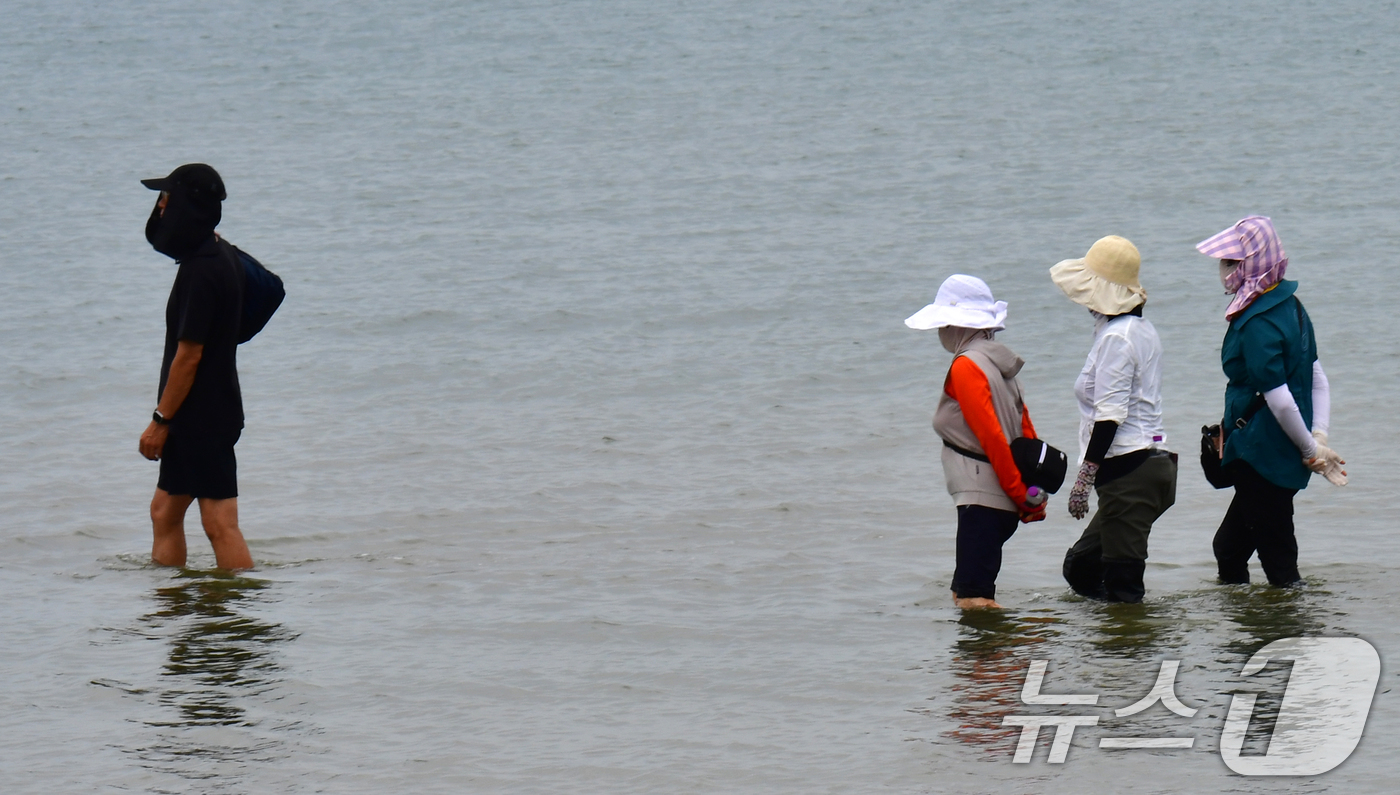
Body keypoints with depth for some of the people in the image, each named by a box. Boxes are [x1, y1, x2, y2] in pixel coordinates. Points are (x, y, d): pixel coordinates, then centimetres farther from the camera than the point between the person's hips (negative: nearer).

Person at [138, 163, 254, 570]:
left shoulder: (201, 272, -20)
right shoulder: (220, 259, 11)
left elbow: (189, 355, -20)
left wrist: (161, 420, -15)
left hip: (204, 417, -10)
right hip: (203, 415, 10)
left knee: (220, 524, -9)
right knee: (164, 511, 15)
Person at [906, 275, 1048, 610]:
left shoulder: (966, 367, -11)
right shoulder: (1000, 364, 16)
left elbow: (991, 436, -17)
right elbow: (1026, 433, 16)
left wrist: (1022, 494, -15)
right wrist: (1033, 497, 15)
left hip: (980, 500, -10)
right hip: (1004, 501, 10)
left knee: (974, 600, -14)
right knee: (965, 593, 13)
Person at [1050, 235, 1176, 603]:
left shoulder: (1116, 337, -14)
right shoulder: (1139, 328, 16)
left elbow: (1109, 417, -20)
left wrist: (1084, 477, -18)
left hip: (1129, 469, -10)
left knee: (1122, 587, -7)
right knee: (1080, 566, 16)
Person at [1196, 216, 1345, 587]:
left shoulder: (1257, 325, -22)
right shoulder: (1290, 306, 9)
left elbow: (1280, 401, -24)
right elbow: (1318, 381, 10)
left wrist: (1312, 449, -12)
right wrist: (1318, 439, 1)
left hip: (1262, 456, -10)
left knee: (1279, 564, -3)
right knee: (1228, 547, 18)